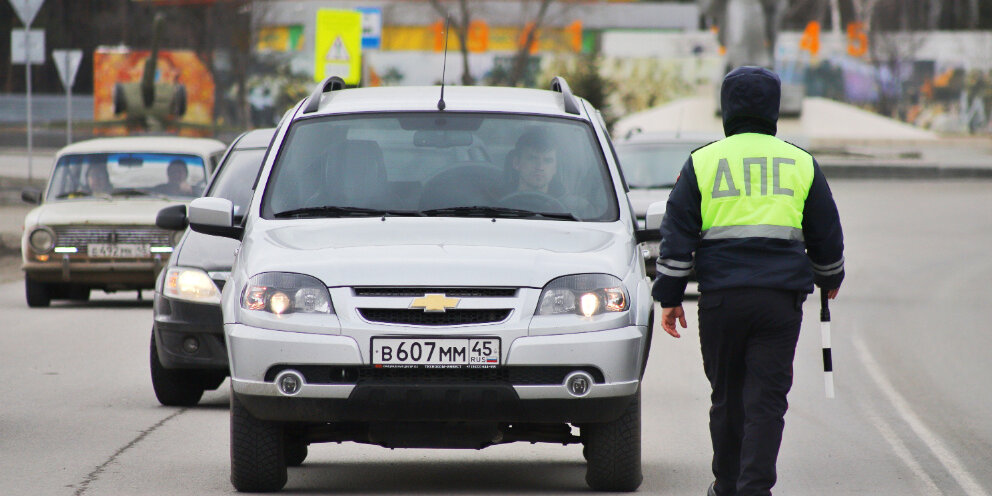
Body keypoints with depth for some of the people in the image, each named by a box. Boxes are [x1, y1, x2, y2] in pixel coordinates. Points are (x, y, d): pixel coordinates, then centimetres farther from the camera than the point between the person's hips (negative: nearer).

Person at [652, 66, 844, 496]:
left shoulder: (702, 162, 4)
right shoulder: (801, 165, 6)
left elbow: (677, 235, 2)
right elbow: (827, 236, 14)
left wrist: (669, 297, 7)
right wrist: (829, 280, 32)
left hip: (721, 298, 0)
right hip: (780, 299, 0)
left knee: (727, 396, 13)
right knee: (766, 400, -1)